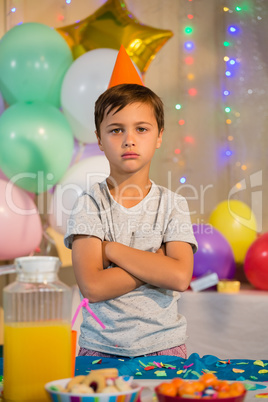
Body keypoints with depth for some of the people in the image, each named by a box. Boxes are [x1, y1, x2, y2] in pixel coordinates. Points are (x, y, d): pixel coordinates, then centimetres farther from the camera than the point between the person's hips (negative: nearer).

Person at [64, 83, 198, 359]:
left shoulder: (172, 204, 4)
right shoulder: (90, 203, 0)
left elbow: (180, 277, -12)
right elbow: (92, 287, -12)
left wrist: (111, 249, -10)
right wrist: (157, 263, -11)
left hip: (163, 345, 1)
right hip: (101, 346, -1)